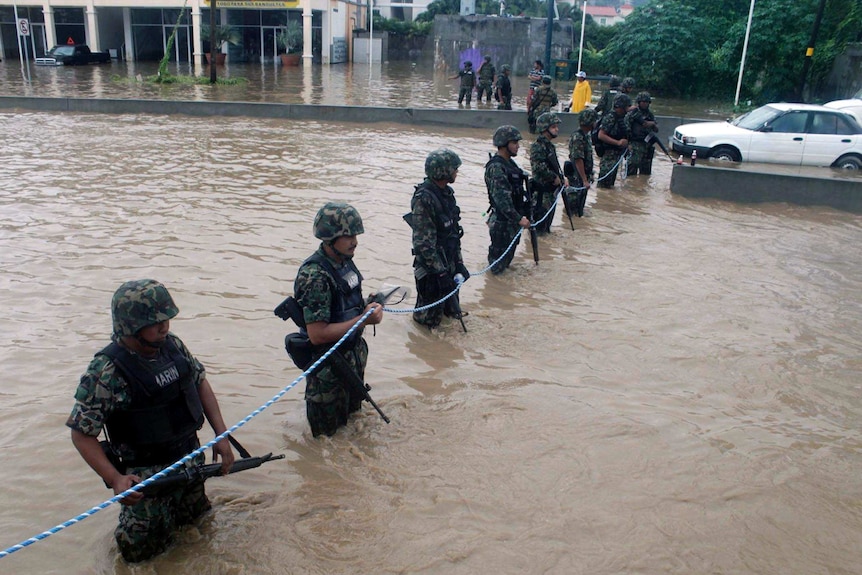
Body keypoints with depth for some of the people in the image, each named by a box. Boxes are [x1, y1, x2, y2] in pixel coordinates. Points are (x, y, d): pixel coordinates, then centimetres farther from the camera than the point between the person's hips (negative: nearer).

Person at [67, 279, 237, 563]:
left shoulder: (172, 344, -6)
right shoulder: (106, 372, -24)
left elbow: (200, 382, 6)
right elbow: (82, 434, -18)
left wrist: (222, 434, 0)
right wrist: (115, 480, -27)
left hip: (192, 458, 6)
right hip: (147, 475, -5)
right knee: (141, 551, 5)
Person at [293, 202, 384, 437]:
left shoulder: (344, 260, -1)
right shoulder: (315, 276, -28)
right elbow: (317, 334, -30)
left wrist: (366, 307, -2)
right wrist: (363, 319, -29)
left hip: (353, 355, 8)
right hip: (328, 369, -8)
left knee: (353, 413, 28)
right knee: (328, 433, 14)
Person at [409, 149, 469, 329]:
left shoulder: (447, 192, 6)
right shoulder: (424, 199, -23)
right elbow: (423, 242, -23)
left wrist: (459, 262, 11)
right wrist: (440, 272, -22)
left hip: (449, 262, 8)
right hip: (431, 267, -8)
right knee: (430, 318, 5)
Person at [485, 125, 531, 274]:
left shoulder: (509, 163, 9)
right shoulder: (496, 167, -23)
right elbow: (501, 199, -28)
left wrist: (522, 214, 19)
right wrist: (519, 219, -27)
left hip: (513, 218, 10)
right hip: (502, 221, -10)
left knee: (508, 254, 23)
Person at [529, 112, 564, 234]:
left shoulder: (550, 145, 12)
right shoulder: (538, 146, -19)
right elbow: (540, 168, -28)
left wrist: (560, 178, 10)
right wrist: (554, 178, -18)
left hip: (551, 188, 10)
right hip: (541, 190, -10)